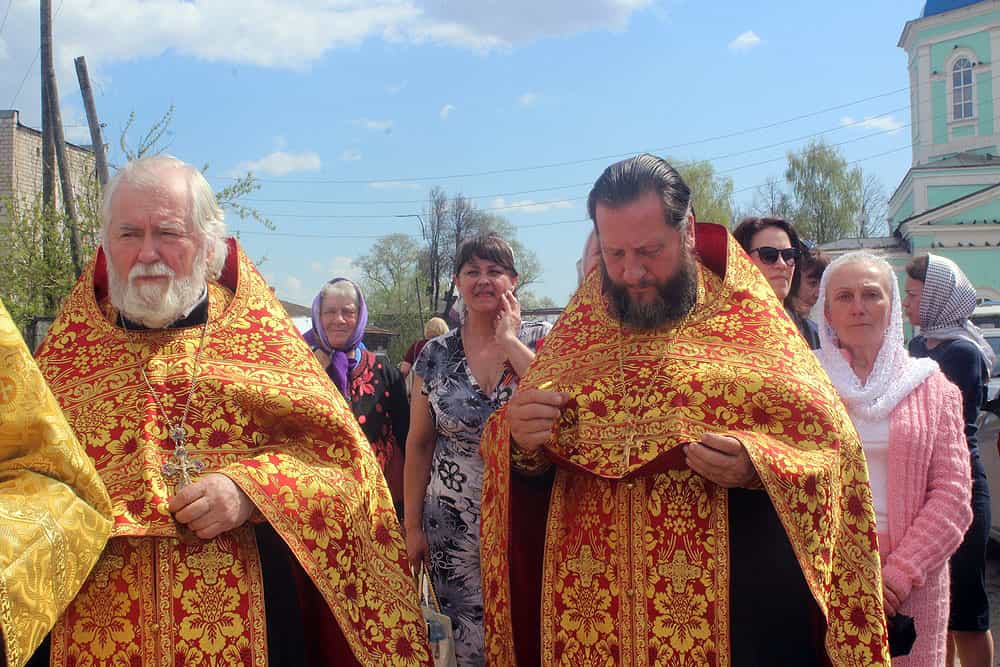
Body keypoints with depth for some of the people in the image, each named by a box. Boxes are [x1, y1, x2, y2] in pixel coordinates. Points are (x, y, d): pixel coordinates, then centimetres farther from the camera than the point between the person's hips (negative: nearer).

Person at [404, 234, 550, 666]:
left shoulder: (539, 340, 0)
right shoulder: (435, 355, 4)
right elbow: (419, 444, 7)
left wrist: (509, 341, -13)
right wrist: (412, 525, 4)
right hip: (454, 527, 1)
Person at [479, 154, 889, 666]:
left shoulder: (750, 320, -3)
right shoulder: (576, 328, 6)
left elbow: (830, 445, -5)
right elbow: (527, 468, 8)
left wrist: (758, 466, -24)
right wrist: (519, 442, -14)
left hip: (723, 606, -2)